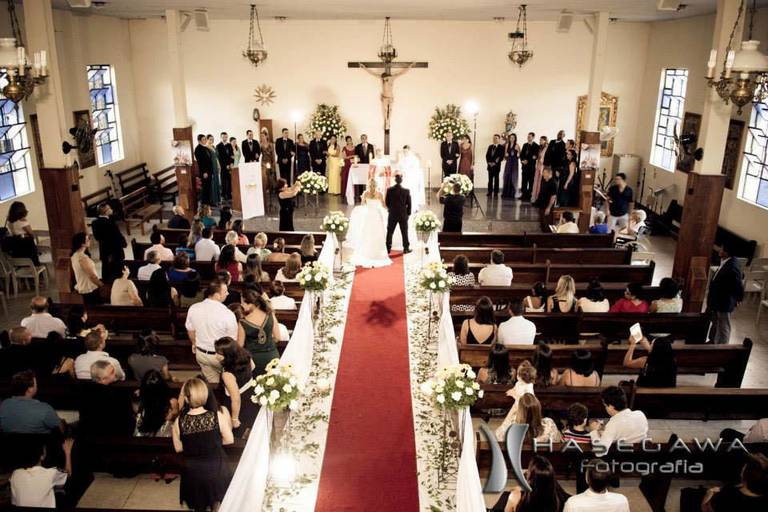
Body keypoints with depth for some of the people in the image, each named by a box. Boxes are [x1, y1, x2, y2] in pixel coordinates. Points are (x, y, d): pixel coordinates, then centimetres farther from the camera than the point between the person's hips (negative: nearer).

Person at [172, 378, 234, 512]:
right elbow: (229, 439, -8)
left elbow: (178, 448, -3)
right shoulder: (217, 415, -21)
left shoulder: (179, 422, -18)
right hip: (216, 468, -1)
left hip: (193, 471, 1)